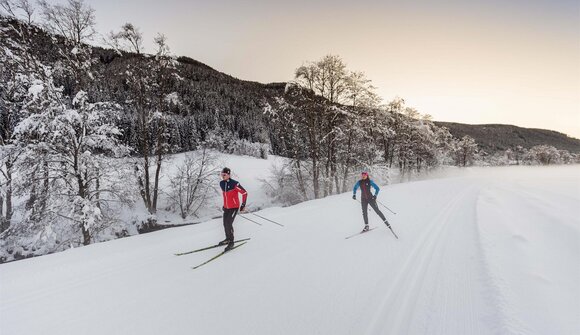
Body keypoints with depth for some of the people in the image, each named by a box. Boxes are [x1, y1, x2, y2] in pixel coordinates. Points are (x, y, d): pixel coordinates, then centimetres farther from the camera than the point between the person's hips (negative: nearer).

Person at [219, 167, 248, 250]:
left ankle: (231, 242, 3)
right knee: (225, 224, 13)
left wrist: (243, 205, -13)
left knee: (229, 223, -14)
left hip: (234, 207, -7)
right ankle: (228, 239, 36)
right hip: (226, 207, 7)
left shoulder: (234, 184, -21)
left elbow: (244, 193, -15)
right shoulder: (221, 183, 1)